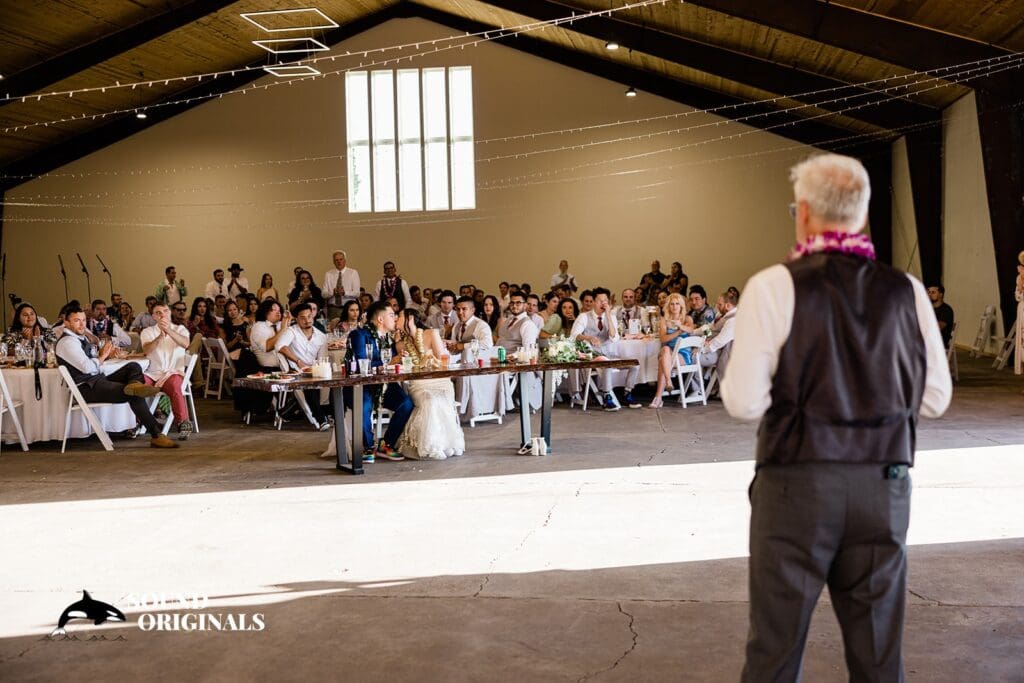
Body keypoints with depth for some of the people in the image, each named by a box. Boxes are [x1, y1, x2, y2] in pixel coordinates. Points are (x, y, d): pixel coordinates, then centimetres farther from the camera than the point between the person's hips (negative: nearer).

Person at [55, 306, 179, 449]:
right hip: (87, 389, -10)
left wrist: (102, 355, 2)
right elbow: (86, 367, -23)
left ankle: (134, 385, -38)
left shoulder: (81, 337, 20)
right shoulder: (67, 342, -13)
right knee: (135, 395, -23)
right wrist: (102, 357, -3)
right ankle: (156, 436, -23)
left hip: (99, 380, 10)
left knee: (134, 366, -7)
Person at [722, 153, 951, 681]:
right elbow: (934, 398, 6)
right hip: (884, 484, 4)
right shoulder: (906, 291, 2)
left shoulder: (774, 286, -9)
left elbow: (744, 401, -12)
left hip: (798, 483, -3)